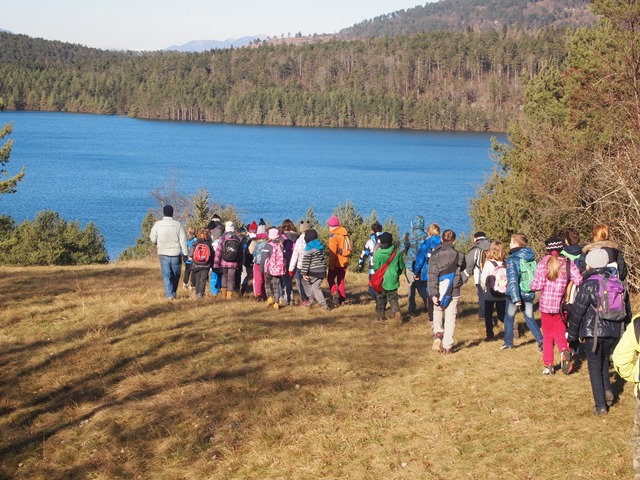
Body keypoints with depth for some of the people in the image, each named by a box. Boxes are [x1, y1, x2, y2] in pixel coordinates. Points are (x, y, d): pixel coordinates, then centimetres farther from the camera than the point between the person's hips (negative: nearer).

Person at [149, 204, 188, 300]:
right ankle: (173, 293, 24)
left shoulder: (158, 224, -4)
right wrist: (185, 253, -2)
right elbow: (183, 240, -6)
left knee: (166, 274, 2)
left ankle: (169, 294, -8)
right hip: (176, 253, 0)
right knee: (176, 275, 15)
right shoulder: (177, 224, -6)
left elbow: (153, 239, 5)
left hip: (163, 254, 0)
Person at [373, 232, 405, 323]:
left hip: (382, 280, -1)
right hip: (393, 280, 1)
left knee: (380, 298, 17)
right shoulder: (397, 253, -7)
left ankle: (381, 315, 20)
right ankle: (396, 311, -15)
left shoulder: (378, 254, -13)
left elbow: (376, 267, -7)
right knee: (393, 298, 10)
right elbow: (401, 266, 5)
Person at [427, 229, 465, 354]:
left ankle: (438, 333, -4)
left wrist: (433, 293, -12)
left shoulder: (435, 255, -5)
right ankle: (447, 346, 3)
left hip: (439, 291, 1)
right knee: (450, 318, 6)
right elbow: (463, 268, 15)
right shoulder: (458, 255, -4)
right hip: (453, 291, 0)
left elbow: (431, 275, -10)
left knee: (438, 312, 22)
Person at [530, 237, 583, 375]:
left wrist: (531, 286, 13)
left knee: (547, 335, 13)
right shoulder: (568, 263, -2)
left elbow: (537, 285, -9)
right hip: (562, 305, 1)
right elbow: (579, 281, -10)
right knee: (560, 333, 15)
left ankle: (548, 365, 8)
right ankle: (564, 351, -16)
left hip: (546, 304, -1)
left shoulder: (543, 263, -6)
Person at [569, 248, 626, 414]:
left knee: (595, 367, 4)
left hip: (594, 332, -5)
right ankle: (607, 390, 6)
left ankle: (601, 405, 1)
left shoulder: (588, 285, -10)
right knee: (603, 360, 26)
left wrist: (572, 336, 3)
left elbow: (578, 312, -7)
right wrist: (622, 329, 25)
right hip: (614, 332, 5)